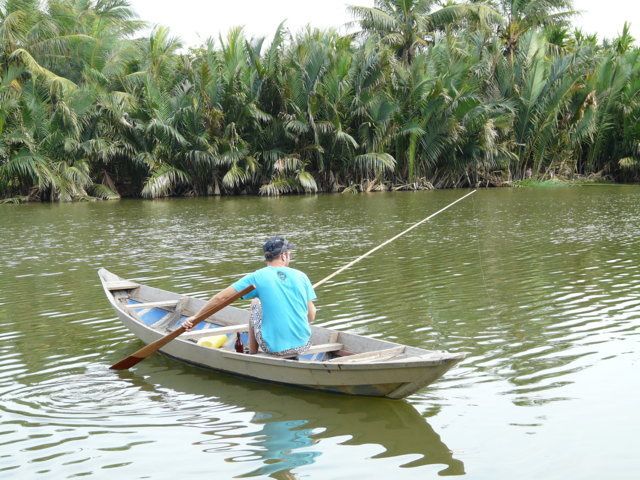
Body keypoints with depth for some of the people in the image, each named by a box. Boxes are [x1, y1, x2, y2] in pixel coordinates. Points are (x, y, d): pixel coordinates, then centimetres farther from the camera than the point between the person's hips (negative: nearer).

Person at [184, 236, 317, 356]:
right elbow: (311, 316, 3)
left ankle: (252, 354, 30)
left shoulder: (257, 277, -3)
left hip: (273, 347, -2)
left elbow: (221, 298, -2)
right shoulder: (301, 276, 0)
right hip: (303, 346, 2)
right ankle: (291, 356, 26)